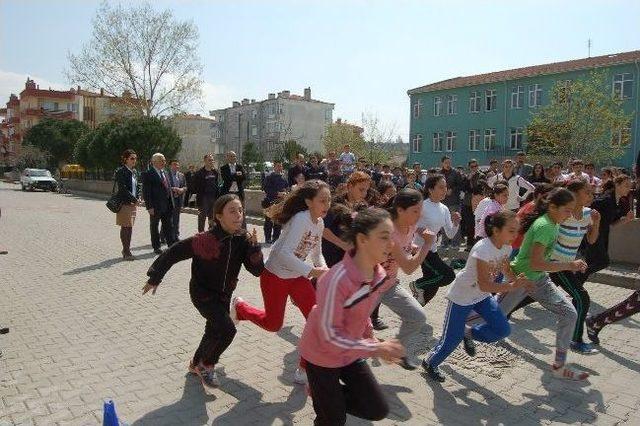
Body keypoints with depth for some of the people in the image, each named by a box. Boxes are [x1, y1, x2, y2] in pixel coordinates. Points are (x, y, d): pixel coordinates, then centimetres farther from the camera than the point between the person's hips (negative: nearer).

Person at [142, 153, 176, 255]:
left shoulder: (164, 172, 12)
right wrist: (149, 207, -19)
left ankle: (171, 245, 19)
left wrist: (171, 203, 11)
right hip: (155, 206, -6)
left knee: (168, 226, 11)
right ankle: (156, 247, 17)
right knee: (154, 227, 8)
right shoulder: (148, 174, -11)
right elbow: (146, 192, -14)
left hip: (167, 205, 7)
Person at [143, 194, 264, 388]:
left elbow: (257, 270, -14)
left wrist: (254, 247, -29)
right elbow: (173, 253, -20)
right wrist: (154, 278, -15)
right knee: (227, 329, -19)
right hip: (203, 293, -6)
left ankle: (197, 363, 48)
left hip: (224, 294, 6)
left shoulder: (242, 239, -14)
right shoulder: (206, 240, -29)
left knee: (215, 331, 20)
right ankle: (207, 365, 9)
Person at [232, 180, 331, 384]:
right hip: (275, 275, -7)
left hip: (297, 276, 7)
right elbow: (284, 253, -34)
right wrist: (312, 271, -34)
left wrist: (323, 268, -7)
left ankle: (305, 371, 13)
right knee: (273, 324, 9)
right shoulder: (301, 219, -27)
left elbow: (317, 253, 11)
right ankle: (239, 306, 38)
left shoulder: (319, 223, -1)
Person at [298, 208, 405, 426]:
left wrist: (375, 343, 1)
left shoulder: (379, 275, -10)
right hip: (321, 354, -6)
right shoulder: (337, 279, -34)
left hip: (350, 353, 6)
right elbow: (329, 335, -29)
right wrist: (375, 348, -27)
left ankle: (325, 394, 27)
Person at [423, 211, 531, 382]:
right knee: (452, 339, 0)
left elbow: (506, 271, 10)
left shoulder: (506, 247, -7)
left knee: (503, 330, 0)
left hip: (482, 297, 7)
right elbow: (484, 285, -32)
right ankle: (430, 363, 25)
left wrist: (520, 282, -7)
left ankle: (469, 333, 25)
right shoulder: (483, 249, -32)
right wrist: (513, 286, -39)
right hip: (462, 296, -7)